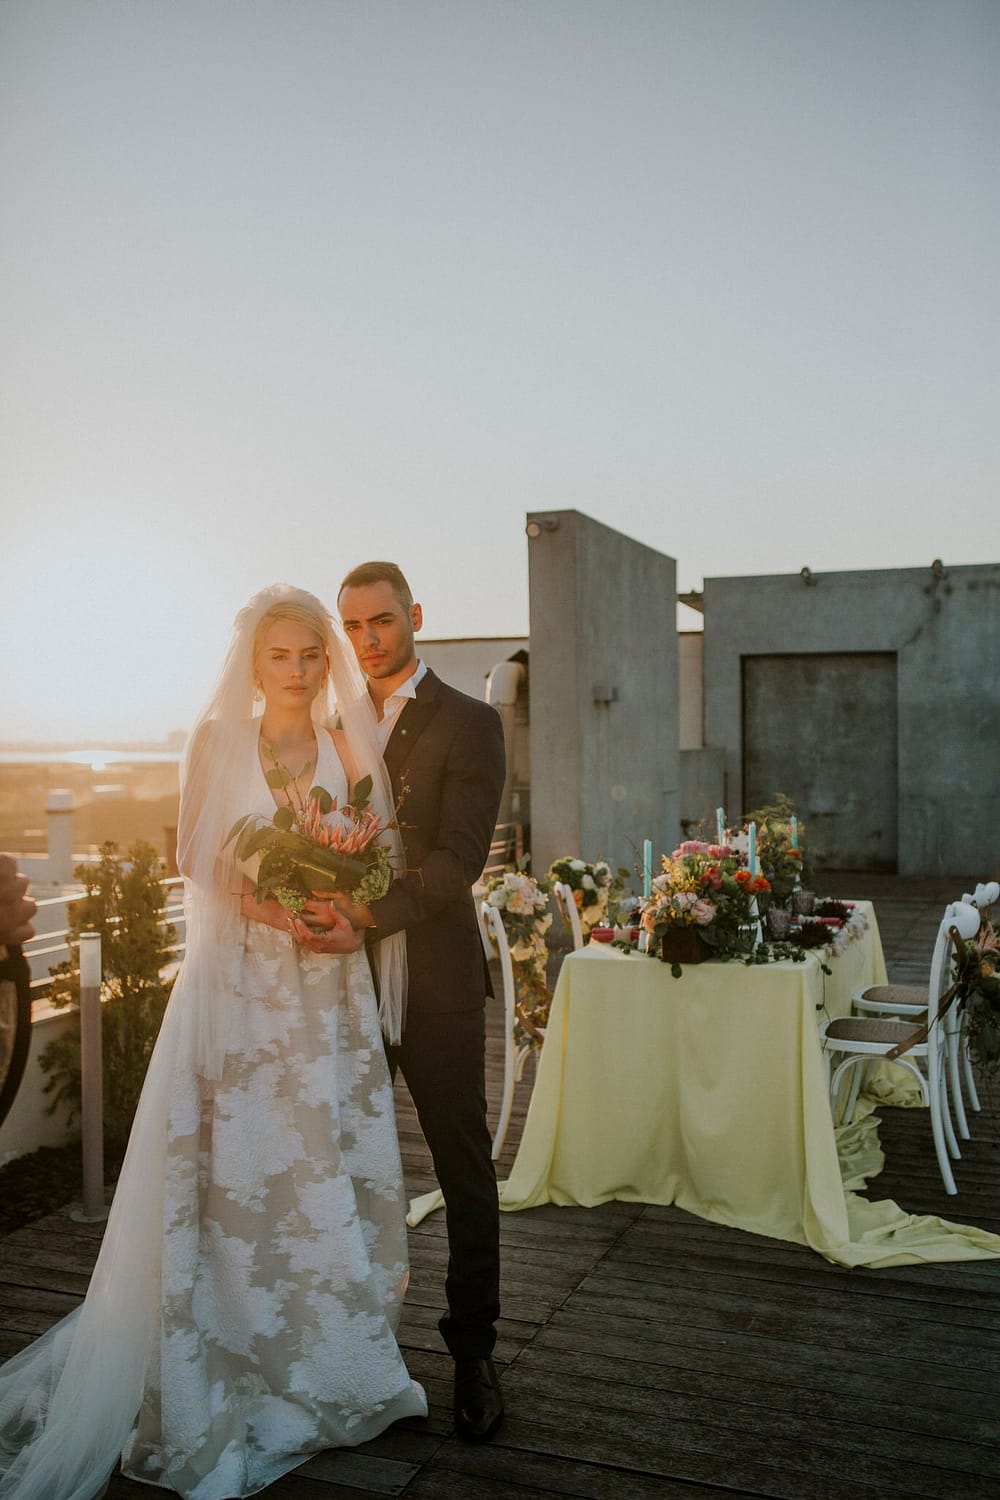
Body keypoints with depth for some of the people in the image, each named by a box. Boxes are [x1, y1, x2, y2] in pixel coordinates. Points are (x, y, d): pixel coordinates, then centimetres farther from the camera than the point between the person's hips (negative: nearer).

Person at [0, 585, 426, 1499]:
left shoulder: (350, 747, 6)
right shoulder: (218, 740, 0)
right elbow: (198, 860, -2)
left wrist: (347, 914, -14)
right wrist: (271, 909, -15)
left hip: (329, 984, 3)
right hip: (240, 978, -2)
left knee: (332, 1157, 6)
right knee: (237, 1164, 1)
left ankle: (333, 1352, 24)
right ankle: (235, 1366, 18)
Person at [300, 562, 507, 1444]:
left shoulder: (468, 724, -5)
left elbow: (459, 858, -14)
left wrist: (371, 917, -26)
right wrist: (316, 904, -9)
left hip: (433, 983, -4)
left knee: (465, 1173, 8)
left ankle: (472, 1353, 24)